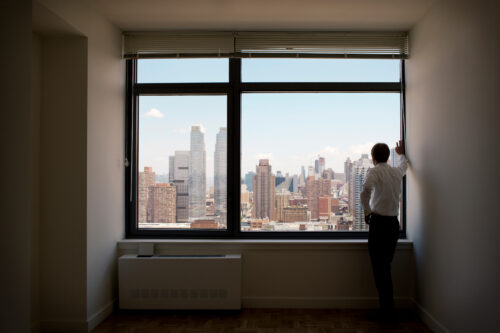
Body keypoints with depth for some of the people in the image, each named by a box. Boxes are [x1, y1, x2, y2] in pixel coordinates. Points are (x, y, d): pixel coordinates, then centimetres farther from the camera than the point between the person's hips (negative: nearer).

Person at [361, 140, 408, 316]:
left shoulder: (374, 172, -8)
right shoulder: (397, 172, 11)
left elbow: (365, 191, -28)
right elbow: (404, 164, 37)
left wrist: (367, 211, -13)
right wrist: (401, 153, 56)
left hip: (379, 222, -6)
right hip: (394, 222, 7)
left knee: (379, 267, -1)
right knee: (386, 265, 14)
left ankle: (386, 309, 2)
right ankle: (388, 306, 20)